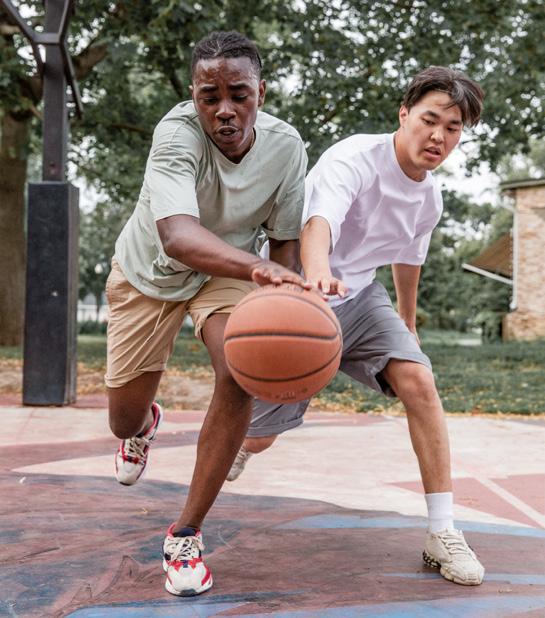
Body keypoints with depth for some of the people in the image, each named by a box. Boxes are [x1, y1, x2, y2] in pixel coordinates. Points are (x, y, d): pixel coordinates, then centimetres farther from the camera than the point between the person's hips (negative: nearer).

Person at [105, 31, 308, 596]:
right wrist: (257, 267, -69)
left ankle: (186, 534, -10)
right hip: (150, 272, -1)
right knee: (123, 422, 6)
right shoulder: (177, 132, -35)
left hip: (229, 269, 2)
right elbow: (177, 235, -52)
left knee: (241, 372, -28)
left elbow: (285, 238, -8)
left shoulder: (285, 146, -21)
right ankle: (145, 424, 51)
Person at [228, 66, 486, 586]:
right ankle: (239, 453, 45)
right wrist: (317, 274, -66)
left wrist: (407, 322, 29)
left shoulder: (429, 199, -1)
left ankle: (442, 533, -10)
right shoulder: (355, 158, -23)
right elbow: (320, 220, -44)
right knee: (263, 431, 1)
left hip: (359, 297, 5)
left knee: (418, 381, -19)